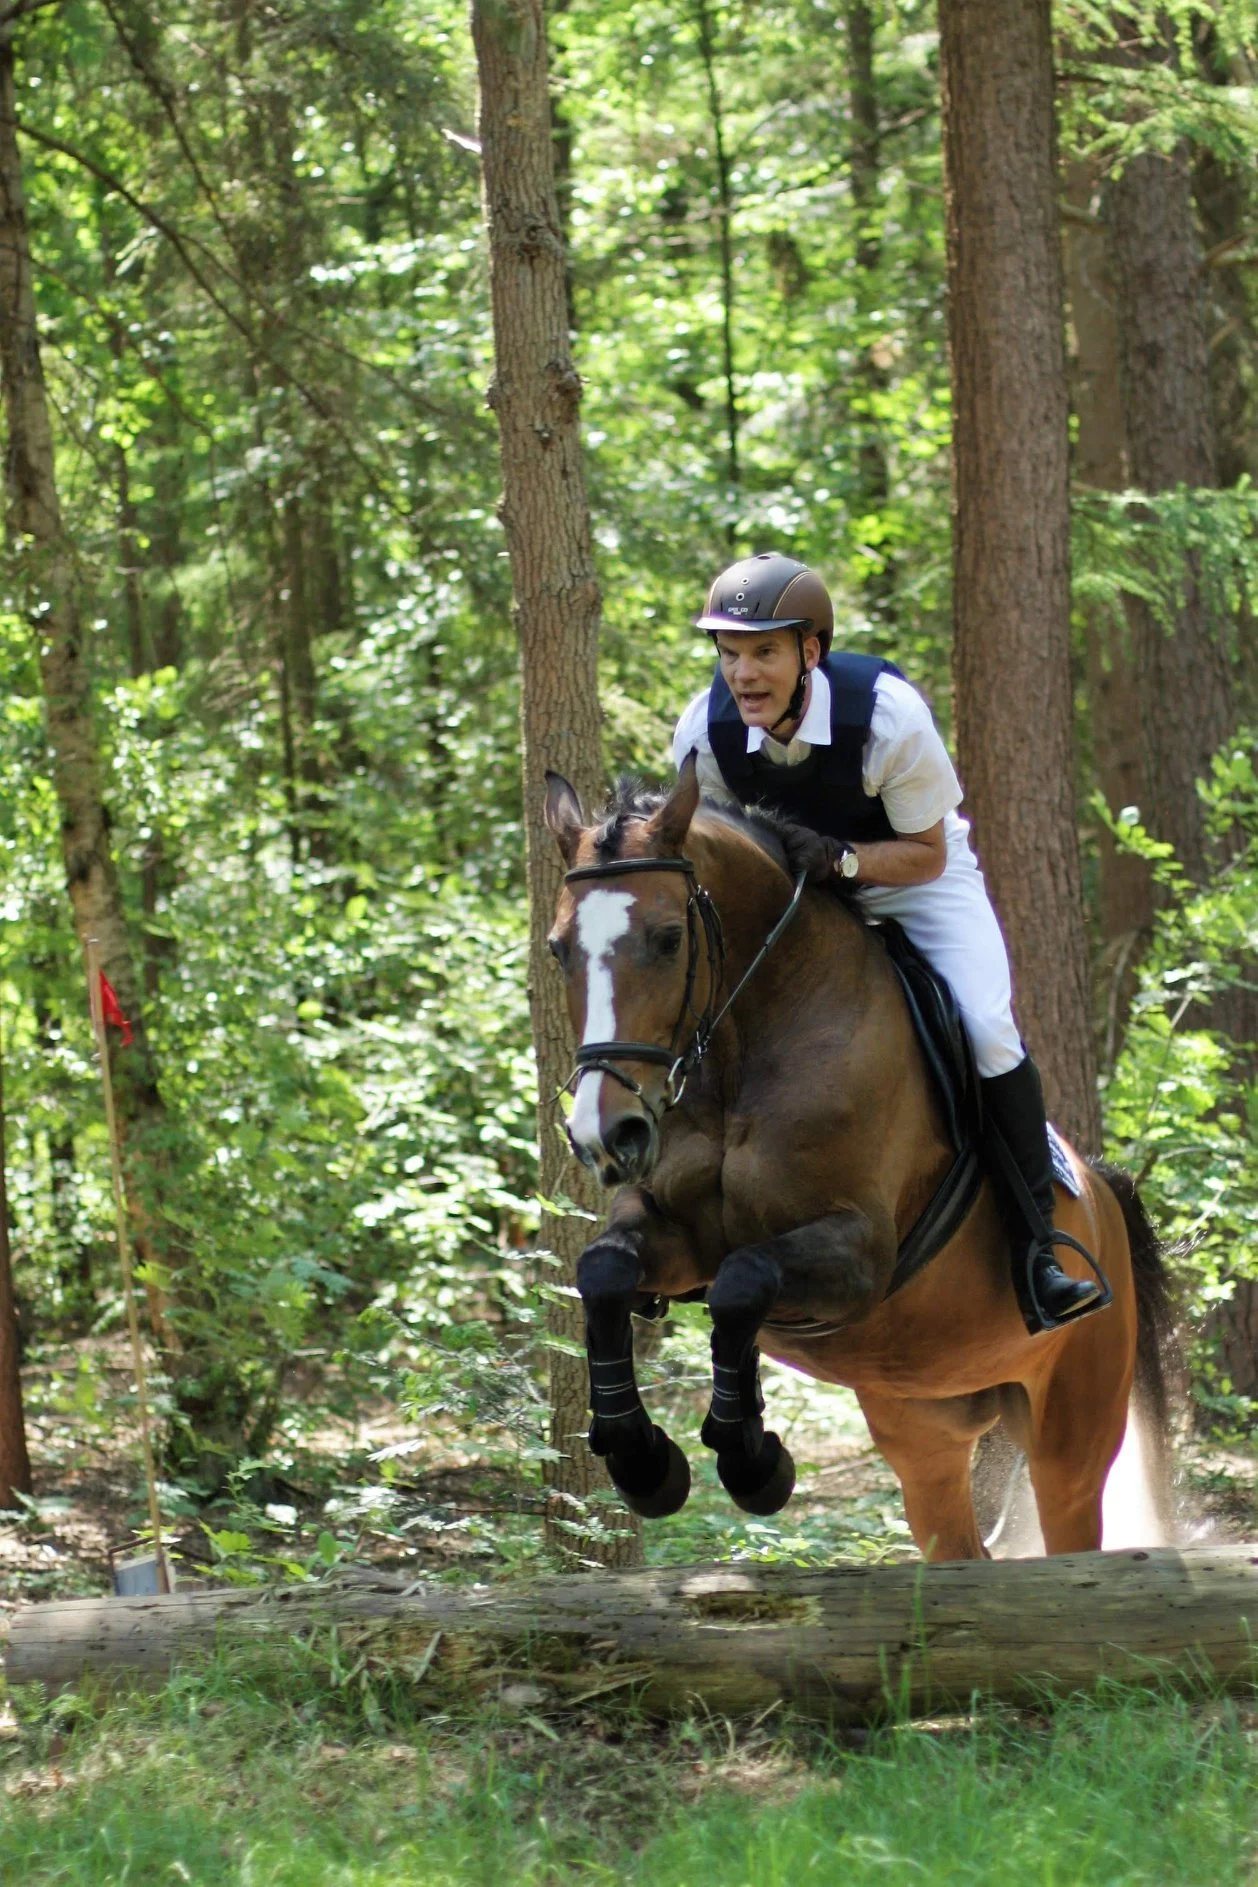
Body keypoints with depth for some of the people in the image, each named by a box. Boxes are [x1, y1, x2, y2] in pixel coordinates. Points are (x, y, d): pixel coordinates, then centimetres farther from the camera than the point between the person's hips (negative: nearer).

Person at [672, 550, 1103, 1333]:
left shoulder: (887, 714, -34)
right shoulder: (706, 730, -24)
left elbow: (926, 855, -23)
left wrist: (842, 858, -40)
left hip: (914, 867, -3)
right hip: (785, 882, 3)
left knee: (989, 1029, -21)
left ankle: (1035, 1247, -11)